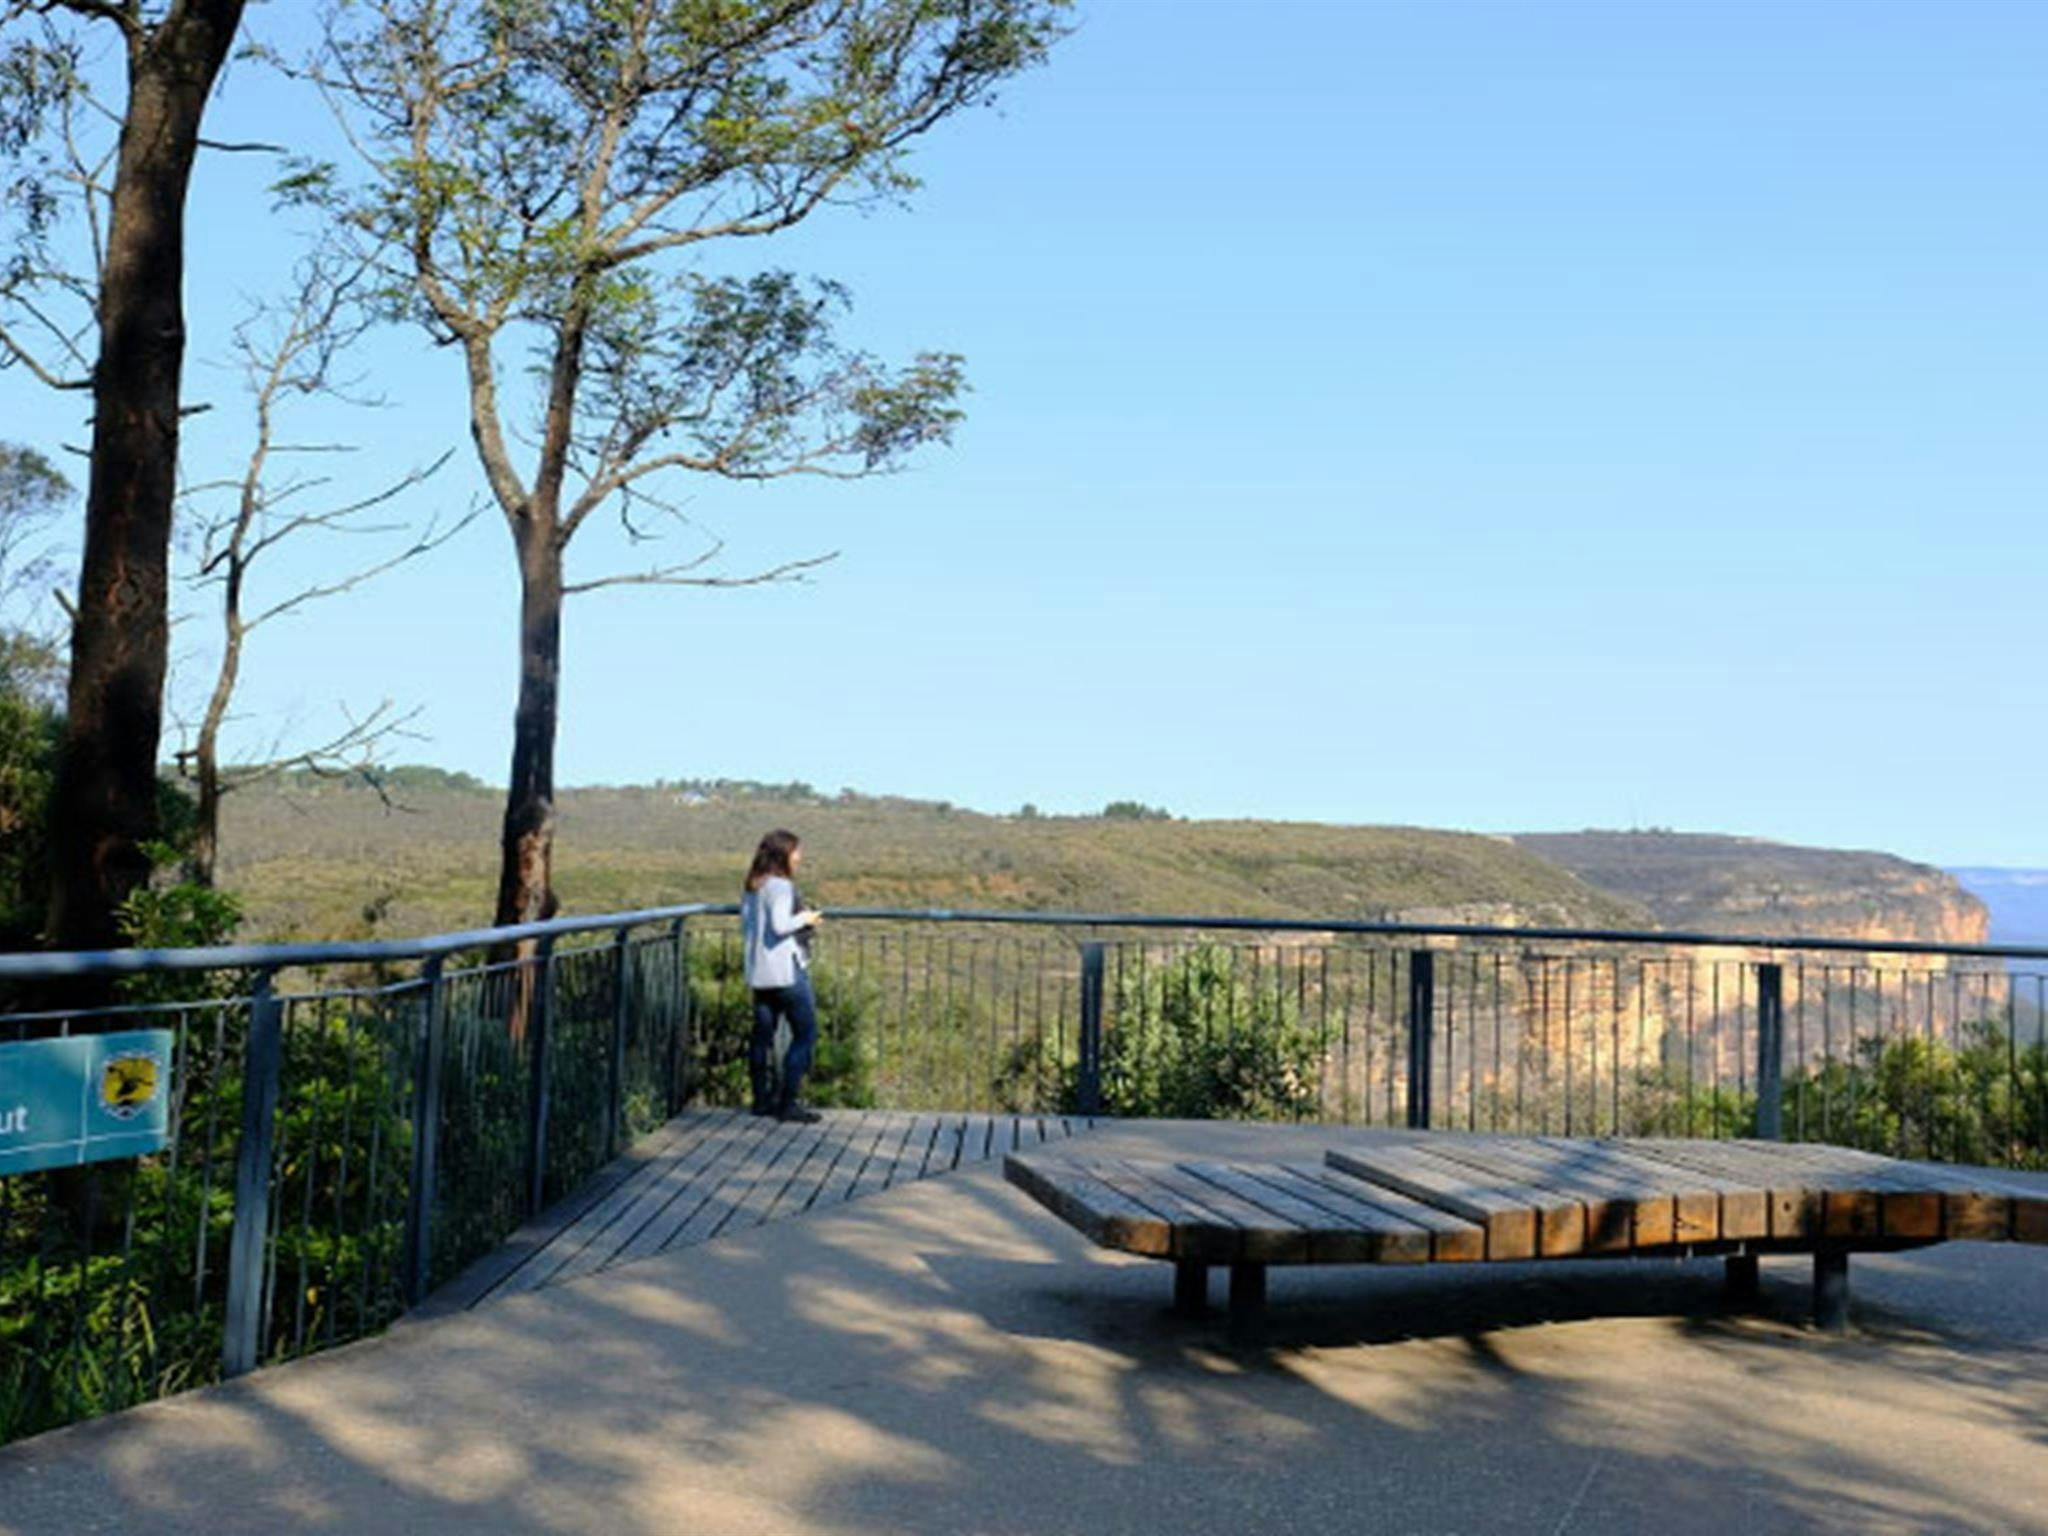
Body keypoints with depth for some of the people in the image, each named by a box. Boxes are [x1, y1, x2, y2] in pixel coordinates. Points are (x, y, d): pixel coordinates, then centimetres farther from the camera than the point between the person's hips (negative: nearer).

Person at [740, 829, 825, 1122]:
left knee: (763, 1034, 12)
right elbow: (780, 925, -24)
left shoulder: (752, 888, 12)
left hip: (758, 974, 9)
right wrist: (804, 919, -6)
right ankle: (788, 1102, -4)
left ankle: (762, 1099, 17)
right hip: (786, 972, -9)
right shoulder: (780, 886, -14)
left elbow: (745, 929, 17)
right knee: (805, 1034, -1)